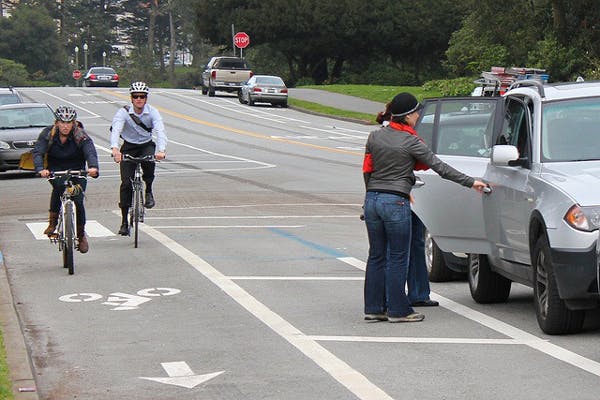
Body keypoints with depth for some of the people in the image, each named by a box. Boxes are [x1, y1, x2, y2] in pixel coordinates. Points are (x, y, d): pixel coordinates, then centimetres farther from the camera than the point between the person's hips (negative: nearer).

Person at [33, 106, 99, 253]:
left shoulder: (81, 136, -15)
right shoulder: (48, 134, -12)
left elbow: (91, 152, -30)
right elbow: (38, 152, -22)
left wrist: (93, 167, -52)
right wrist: (40, 169, -43)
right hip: (55, 170, 0)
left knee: (78, 201, -13)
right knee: (59, 185, -34)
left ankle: (81, 234, 11)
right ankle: (53, 222, -23)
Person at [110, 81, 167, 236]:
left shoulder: (152, 112, -15)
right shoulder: (124, 112, -18)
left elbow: (160, 131, -28)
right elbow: (115, 130, -33)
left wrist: (161, 150, -48)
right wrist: (115, 149, -53)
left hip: (146, 146, 0)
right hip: (128, 147, 0)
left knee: (149, 162, -35)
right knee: (126, 183, -11)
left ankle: (148, 191, -7)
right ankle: (124, 222, -3)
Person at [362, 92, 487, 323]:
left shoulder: (375, 136, 7)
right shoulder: (410, 142, -9)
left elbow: (367, 169, 13)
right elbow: (440, 167, -8)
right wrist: (470, 182, -3)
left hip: (372, 200, 6)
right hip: (396, 202, -6)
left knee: (376, 256, 12)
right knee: (398, 258, 1)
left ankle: (373, 308, 14)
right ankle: (398, 310, 4)